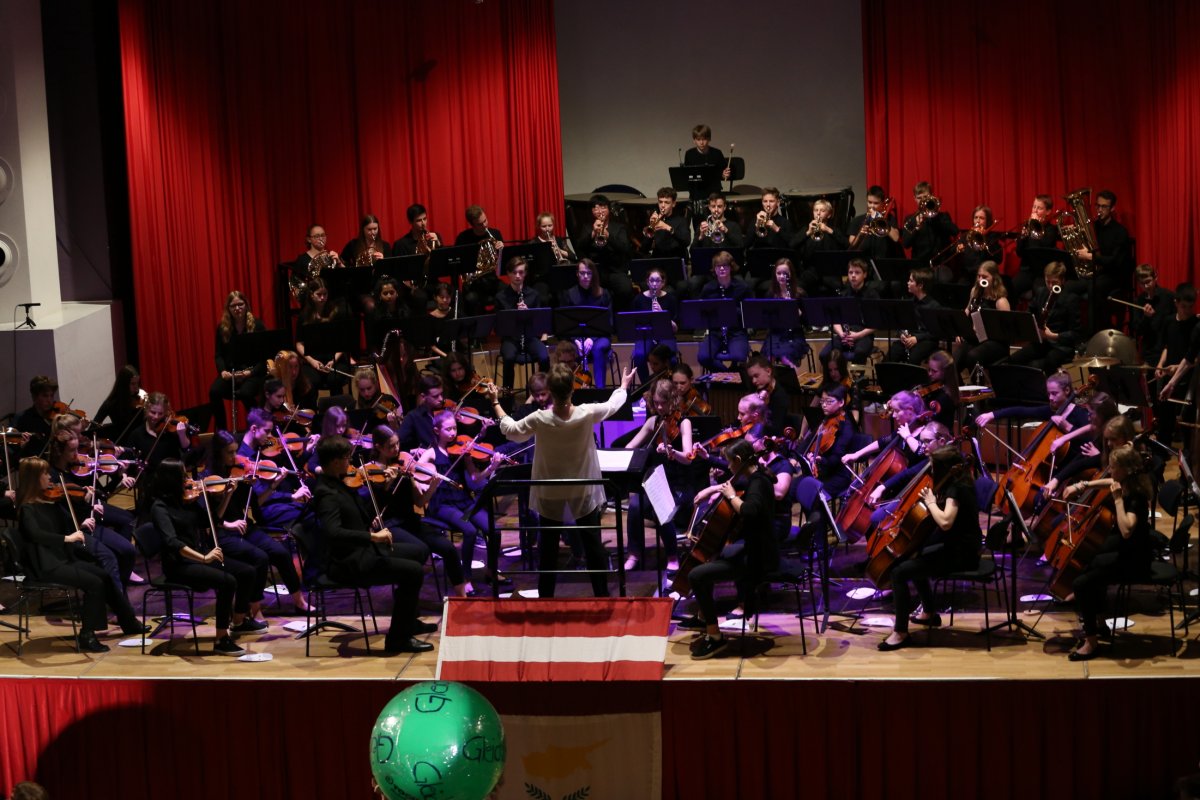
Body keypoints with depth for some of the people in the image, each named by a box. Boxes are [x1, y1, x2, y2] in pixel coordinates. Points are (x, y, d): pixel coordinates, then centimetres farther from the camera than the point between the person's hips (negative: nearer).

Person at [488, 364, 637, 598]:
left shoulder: (539, 420, -24)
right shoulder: (587, 414, -22)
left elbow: (510, 430, -4)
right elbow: (612, 405, 0)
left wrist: (495, 403, 10)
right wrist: (623, 387, 22)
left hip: (550, 493, 0)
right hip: (584, 491, 0)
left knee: (548, 547, 15)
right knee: (593, 544, 13)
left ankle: (545, 597, 22)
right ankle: (602, 595, 20)